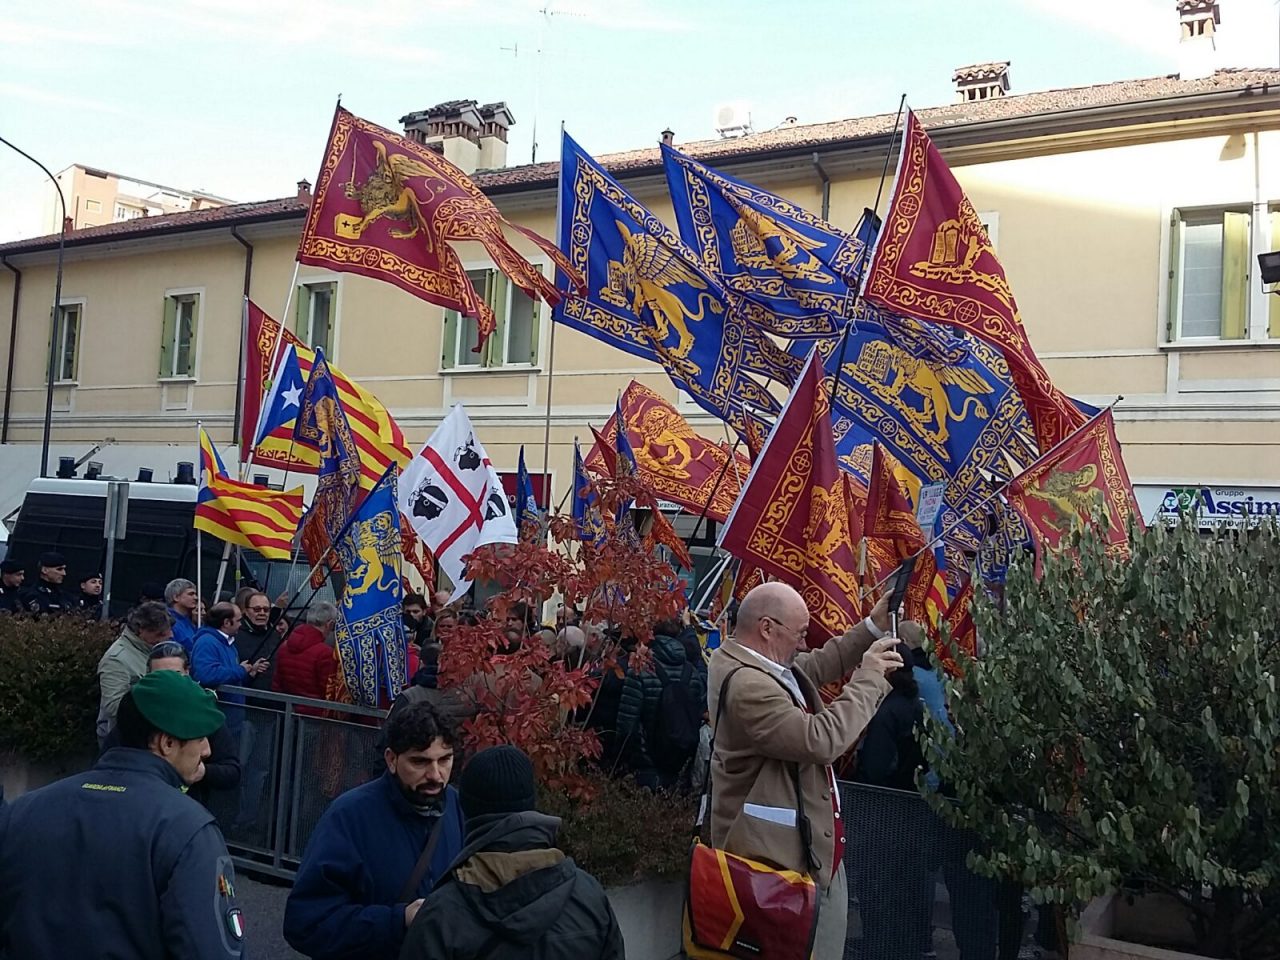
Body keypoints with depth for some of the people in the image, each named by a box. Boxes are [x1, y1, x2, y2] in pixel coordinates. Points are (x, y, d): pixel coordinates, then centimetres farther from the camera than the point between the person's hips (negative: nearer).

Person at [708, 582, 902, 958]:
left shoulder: (765, 662, 6)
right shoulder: (747, 684, -26)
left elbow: (819, 664, 24)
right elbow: (821, 740, -31)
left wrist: (873, 628, 12)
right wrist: (868, 678, -20)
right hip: (778, 858, -11)